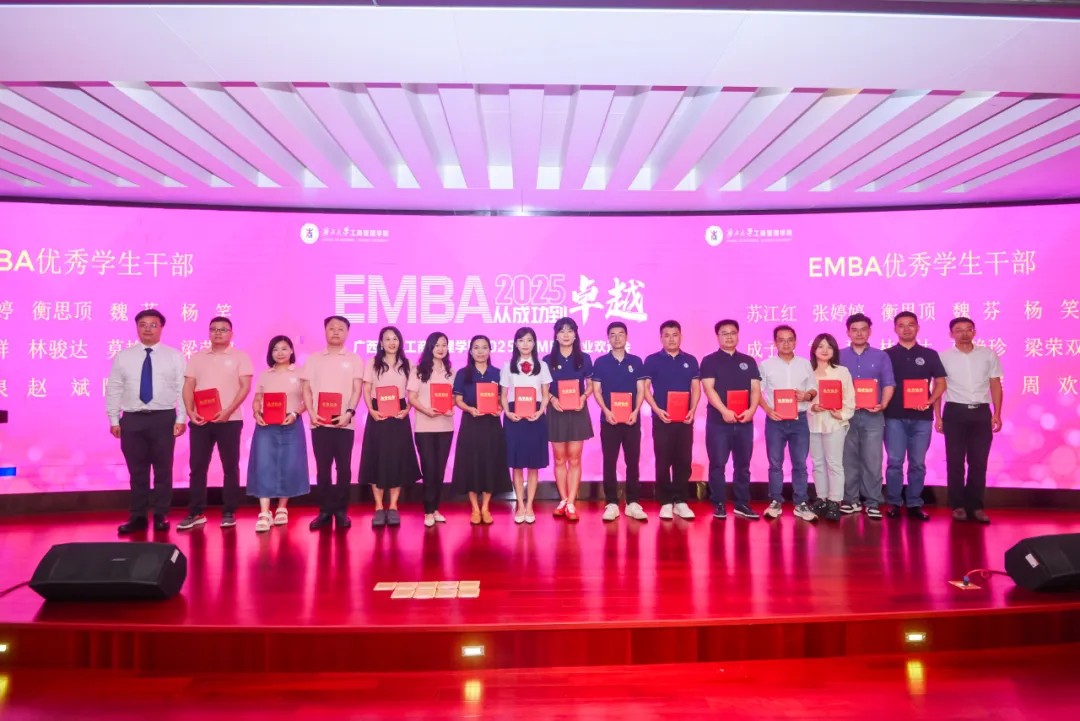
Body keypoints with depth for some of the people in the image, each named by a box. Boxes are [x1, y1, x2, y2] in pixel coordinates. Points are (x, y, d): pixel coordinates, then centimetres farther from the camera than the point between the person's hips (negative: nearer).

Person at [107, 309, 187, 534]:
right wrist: (114, 420, 2)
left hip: (164, 418, -1)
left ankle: (161, 516, 16)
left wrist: (181, 418, -8)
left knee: (163, 470, 5)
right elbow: (114, 390, 8)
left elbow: (183, 389, -1)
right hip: (132, 419, 2)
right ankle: (138, 517, 17)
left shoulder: (175, 356, 3)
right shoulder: (123, 357, 8)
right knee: (137, 471, 7)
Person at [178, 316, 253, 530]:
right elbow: (188, 386, 9)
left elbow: (245, 387, -5)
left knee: (230, 467, 2)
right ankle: (195, 513, 13)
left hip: (229, 420, -3)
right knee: (197, 467, 5)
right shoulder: (197, 357, 13)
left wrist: (228, 411, -16)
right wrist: (190, 411, -7)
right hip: (200, 420, 3)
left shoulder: (240, 357, 3)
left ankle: (229, 513, 10)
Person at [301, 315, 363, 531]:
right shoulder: (314, 358, 12)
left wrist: (349, 412, -14)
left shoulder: (354, 359, 7)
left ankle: (341, 511, 9)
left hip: (344, 423, -1)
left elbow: (357, 390, 1)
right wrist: (311, 413, -6)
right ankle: (325, 511, 12)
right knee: (322, 468, 4)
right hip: (319, 422, 1)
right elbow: (306, 389, 8)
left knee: (343, 468, 1)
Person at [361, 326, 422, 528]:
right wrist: (371, 411, -13)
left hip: (399, 416, 1)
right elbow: (366, 391, 2)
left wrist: (406, 410, -10)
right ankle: (379, 507, 7)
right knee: (377, 459, -1)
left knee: (397, 459, 1)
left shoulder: (407, 365, 8)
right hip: (378, 415, -1)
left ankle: (393, 507, 9)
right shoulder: (372, 364, 6)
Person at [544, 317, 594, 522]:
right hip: (556, 412, 0)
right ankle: (563, 500, 19)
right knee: (560, 459, 7)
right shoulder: (548, 360, 1)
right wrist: (552, 399, -14)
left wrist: (583, 397, -12)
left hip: (578, 412, 0)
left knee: (574, 459, 1)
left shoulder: (584, 359, 2)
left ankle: (571, 503, 5)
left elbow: (590, 386, 7)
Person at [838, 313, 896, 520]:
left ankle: (873, 503, 4)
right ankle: (851, 500, 14)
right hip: (846, 415, 1)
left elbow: (889, 384, 4)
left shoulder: (881, 357, 9)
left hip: (873, 416, 0)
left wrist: (883, 404, -13)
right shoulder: (839, 356, 8)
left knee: (872, 461, -3)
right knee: (849, 460, 5)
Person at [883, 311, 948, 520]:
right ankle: (894, 503, 8)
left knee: (918, 463, 5)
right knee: (894, 462, 0)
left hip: (921, 417, 1)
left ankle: (914, 504, 13)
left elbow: (940, 382, 9)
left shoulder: (930, 354, 9)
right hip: (894, 416, -1)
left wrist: (931, 401, -8)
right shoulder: (886, 355, 6)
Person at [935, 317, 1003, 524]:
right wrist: (937, 416, -2)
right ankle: (958, 505, 12)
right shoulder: (944, 357, 1)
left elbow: (995, 385, 9)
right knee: (955, 461, 3)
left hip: (981, 412, 2)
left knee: (979, 462, 5)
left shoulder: (988, 354, 6)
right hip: (955, 412, -2)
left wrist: (997, 413, 1)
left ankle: (976, 505, 15)